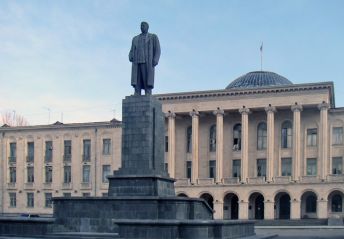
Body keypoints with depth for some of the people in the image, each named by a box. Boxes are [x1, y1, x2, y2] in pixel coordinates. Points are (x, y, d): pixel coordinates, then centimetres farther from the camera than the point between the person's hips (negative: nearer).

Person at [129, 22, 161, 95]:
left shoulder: (153, 37, 11)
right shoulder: (135, 38, 24)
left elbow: (157, 50, 2)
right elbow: (132, 51, 19)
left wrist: (155, 61, -14)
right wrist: (130, 57, -4)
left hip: (148, 62, -4)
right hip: (137, 63, 4)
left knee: (148, 83, -13)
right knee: (137, 84, -7)